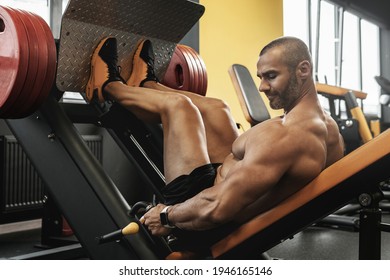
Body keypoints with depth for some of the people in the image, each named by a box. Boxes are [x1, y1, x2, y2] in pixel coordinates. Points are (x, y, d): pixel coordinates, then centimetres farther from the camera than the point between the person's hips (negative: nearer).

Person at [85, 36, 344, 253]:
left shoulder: (282, 135, -33)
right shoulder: (332, 131, -3)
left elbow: (215, 209, -37)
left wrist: (167, 215, -18)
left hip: (211, 227, -9)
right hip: (250, 222, 9)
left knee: (177, 105, 0)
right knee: (215, 107, 17)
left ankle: (107, 87, 29)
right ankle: (146, 83, 42)